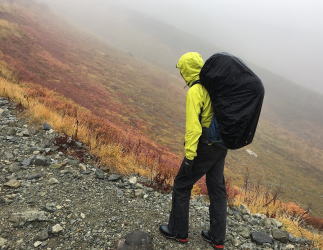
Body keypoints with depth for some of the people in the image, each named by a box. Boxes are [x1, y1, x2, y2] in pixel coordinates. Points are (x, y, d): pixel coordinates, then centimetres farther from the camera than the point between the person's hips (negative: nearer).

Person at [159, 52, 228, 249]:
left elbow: (193, 125, -24)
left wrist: (189, 155, -22)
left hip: (205, 146, -8)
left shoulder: (195, 91, -18)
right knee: (217, 188, 16)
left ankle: (178, 231, 24)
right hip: (221, 144, 8)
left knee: (182, 185, 10)